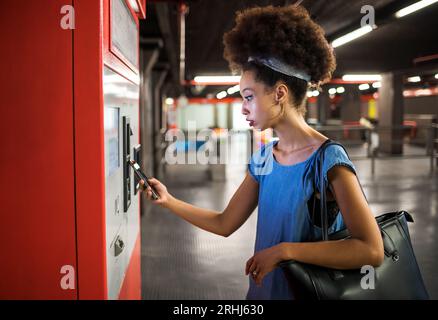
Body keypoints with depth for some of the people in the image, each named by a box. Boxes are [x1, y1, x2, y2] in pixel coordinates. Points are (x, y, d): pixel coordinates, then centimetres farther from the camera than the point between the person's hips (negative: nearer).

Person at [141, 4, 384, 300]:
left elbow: (372, 250, -27)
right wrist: (168, 200, 2)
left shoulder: (328, 159, -20)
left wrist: (283, 250, -27)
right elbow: (224, 224, 6)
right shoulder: (263, 159, 0)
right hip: (263, 289, 6)